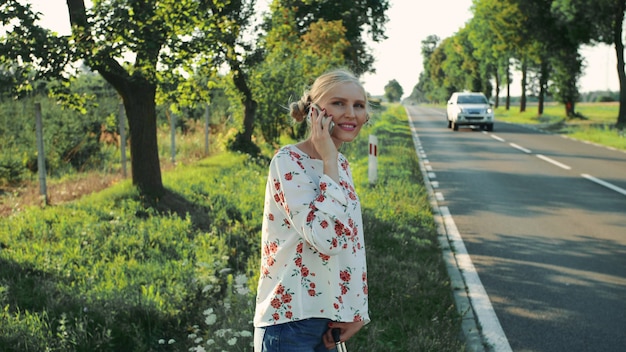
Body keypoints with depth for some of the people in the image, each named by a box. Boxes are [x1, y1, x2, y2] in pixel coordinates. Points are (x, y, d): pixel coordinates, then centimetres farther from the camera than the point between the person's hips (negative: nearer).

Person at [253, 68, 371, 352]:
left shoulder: (340, 165, 8)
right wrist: (329, 161, -21)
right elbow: (325, 238, -26)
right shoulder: (289, 162, -15)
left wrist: (357, 313, 5)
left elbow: (353, 242, 12)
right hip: (292, 316, -7)